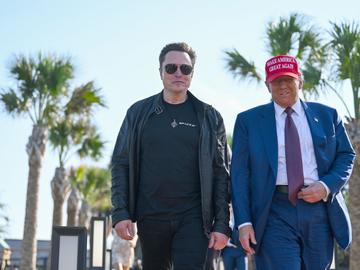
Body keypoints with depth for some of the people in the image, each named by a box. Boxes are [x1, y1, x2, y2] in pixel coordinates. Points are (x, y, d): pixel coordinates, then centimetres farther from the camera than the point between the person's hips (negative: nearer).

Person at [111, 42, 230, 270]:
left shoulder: (209, 117, 4)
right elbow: (121, 164, 6)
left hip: (193, 217, -2)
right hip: (150, 217, 2)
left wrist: (222, 224, -4)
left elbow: (221, 172, 2)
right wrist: (121, 212, -4)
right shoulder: (139, 112, 7)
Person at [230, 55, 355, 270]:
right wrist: (244, 222, -7)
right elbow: (239, 174, 1)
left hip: (319, 208, 3)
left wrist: (326, 186, -8)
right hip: (275, 214, -2)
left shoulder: (327, 115, 11)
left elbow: (346, 155, 12)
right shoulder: (248, 120, 5)